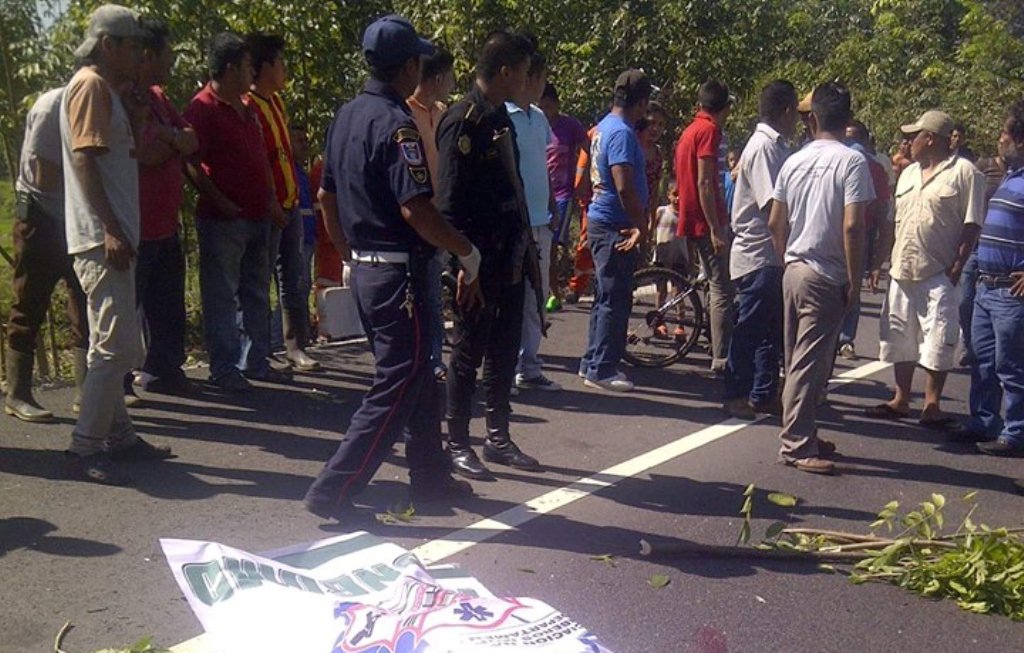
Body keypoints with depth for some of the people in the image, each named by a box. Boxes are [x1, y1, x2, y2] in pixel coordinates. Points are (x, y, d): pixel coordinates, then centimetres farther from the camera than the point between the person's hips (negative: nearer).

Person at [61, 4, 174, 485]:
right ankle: (85, 449, -6)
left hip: (110, 235, 10)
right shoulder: (90, 86, -9)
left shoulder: (109, 89, 19)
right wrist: (110, 229, -23)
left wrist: (135, 114, 10)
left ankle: (117, 434, 24)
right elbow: (85, 161, -18)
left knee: (113, 345, 15)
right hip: (101, 237, -10)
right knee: (118, 346, -11)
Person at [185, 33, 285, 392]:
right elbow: (191, 164, -16)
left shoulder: (247, 109, 17)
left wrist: (271, 198, 13)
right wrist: (220, 202, -18)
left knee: (257, 294, 13)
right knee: (222, 296, -2)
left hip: (257, 217, 9)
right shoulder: (203, 108, -10)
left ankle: (256, 361, 22)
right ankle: (223, 369, 5)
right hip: (223, 220, -9)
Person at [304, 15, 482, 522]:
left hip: (364, 267, 9)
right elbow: (415, 210, -24)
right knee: (396, 388, -1)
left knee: (418, 377, 19)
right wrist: (469, 254, -14)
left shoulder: (346, 116, 10)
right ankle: (333, 492, 0)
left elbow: (326, 196, 16)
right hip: (398, 271, -9)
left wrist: (349, 253, 23)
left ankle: (429, 478, 31)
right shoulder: (396, 123, -17)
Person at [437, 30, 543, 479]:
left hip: (509, 257, 9)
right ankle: (457, 444, 15)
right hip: (479, 261, -8)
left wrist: (524, 248, 16)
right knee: (470, 353, 2)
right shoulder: (463, 122, -14)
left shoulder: (502, 118, 13)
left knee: (505, 352, 14)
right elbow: (449, 201, -18)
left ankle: (498, 439, 26)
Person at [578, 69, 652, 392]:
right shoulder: (622, 133, -18)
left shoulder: (605, 127, 13)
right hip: (614, 226, -10)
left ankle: (592, 362, 24)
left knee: (606, 297, 16)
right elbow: (624, 187, -26)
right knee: (616, 300, -3)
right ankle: (602, 369, 3)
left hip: (602, 222, 10)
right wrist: (641, 226, -18)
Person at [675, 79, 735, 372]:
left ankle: (720, 353, 22)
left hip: (694, 221, 10)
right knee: (724, 290, -8)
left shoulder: (689, 131, 17)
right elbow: (704, 184, -20)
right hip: (708, 222, -10)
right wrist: (716, 230, -21)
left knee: (719, 288, 17)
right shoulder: (709, 131, -12)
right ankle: (722, 359, -7)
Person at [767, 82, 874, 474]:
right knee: (810, 362, -3)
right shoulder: (852, 161, -11)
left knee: (800, 360, 15)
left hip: (794, 271, 6)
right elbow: (852, 227, -19)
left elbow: (775, 223, 10)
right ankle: (796, 445, 0)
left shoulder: (794, 162, 7)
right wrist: (854, 281, -11)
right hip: (826, 277, -6)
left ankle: (802, 435, 26)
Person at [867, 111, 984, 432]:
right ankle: (900, 401, 23)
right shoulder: (908, 173, 15)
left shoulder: (964, 172, -6)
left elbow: (972, 226, -9)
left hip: (938, 275, -7)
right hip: (902, 271, 7)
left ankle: (931, 407, 9)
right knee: (901, 339, 12)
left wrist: (957, 268, -15)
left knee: (937, 343, -1)